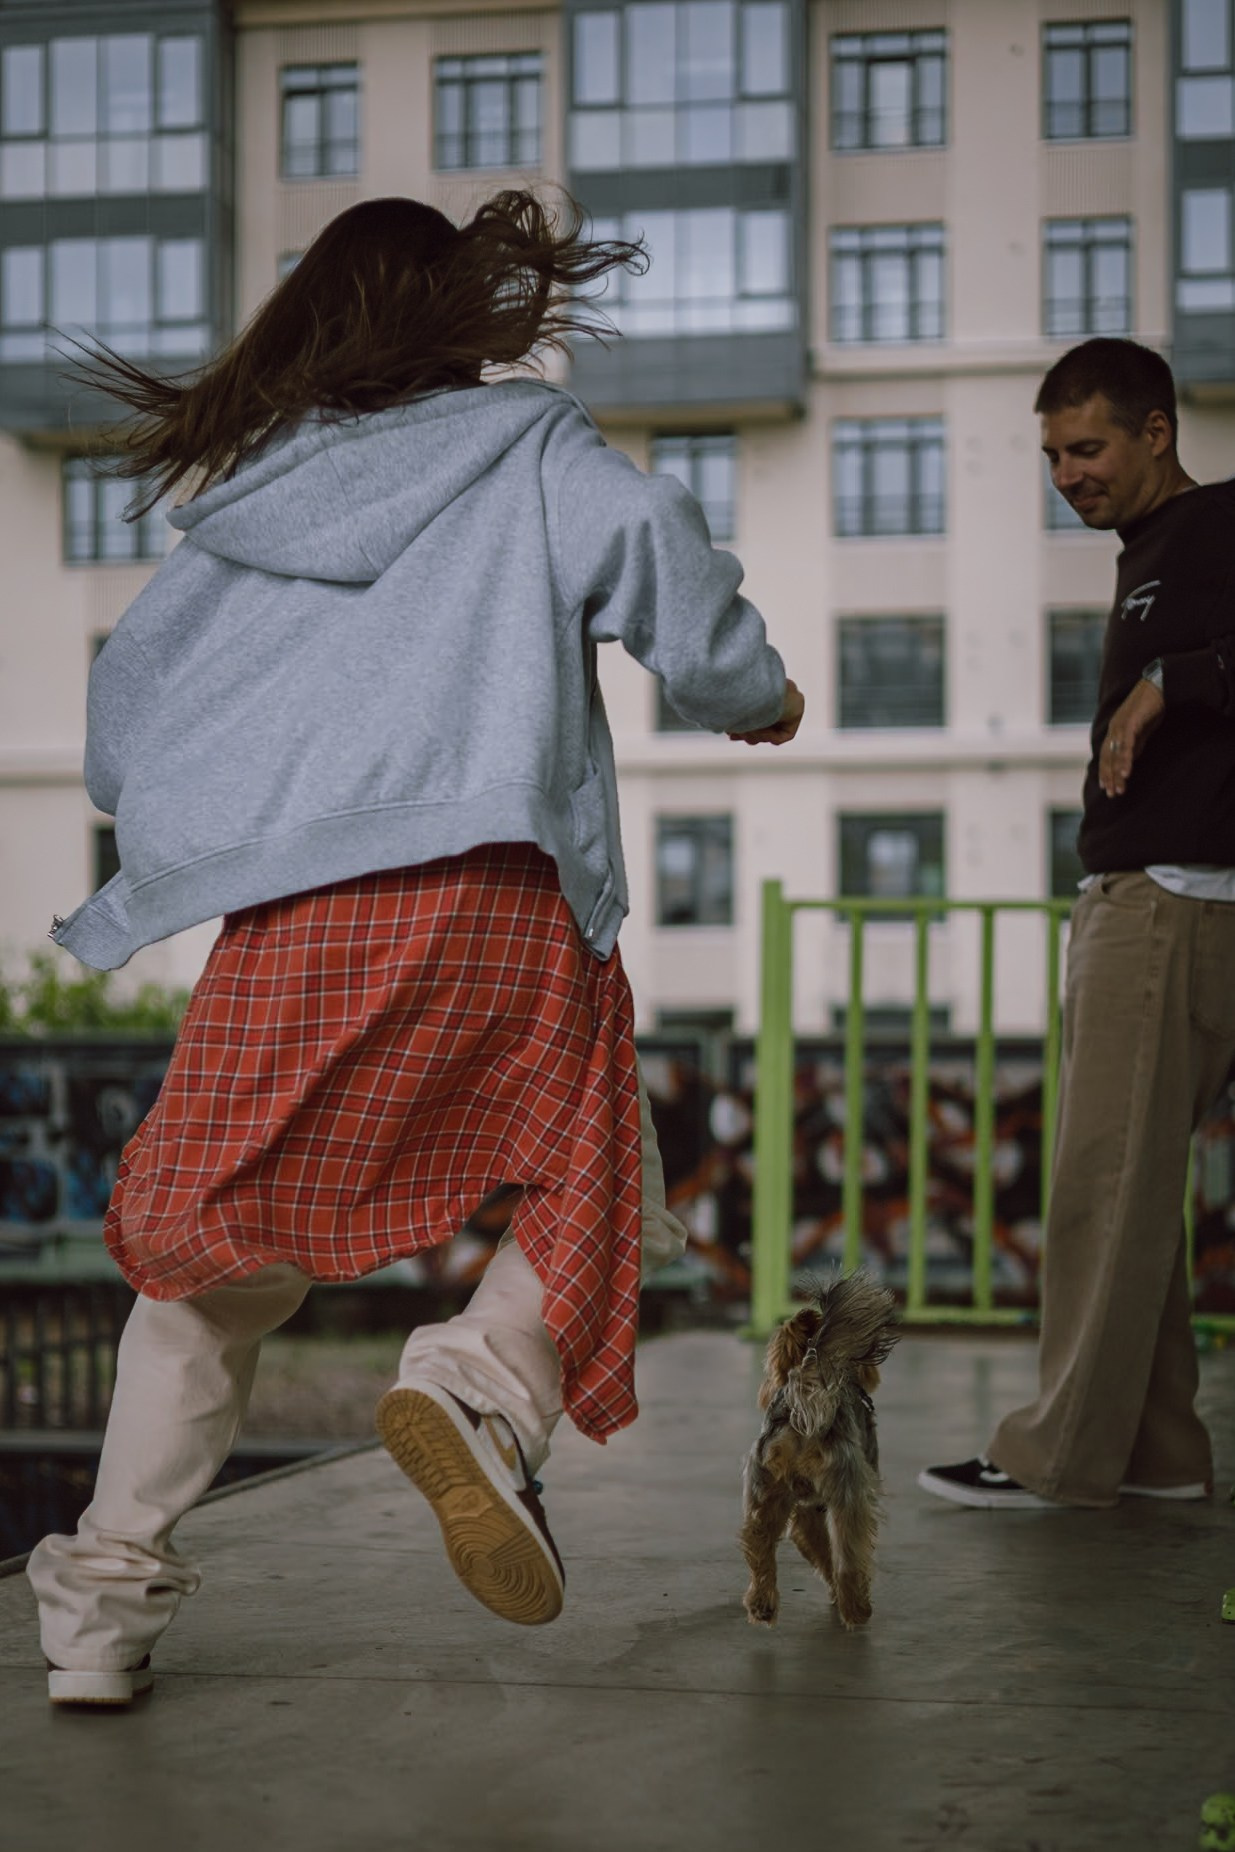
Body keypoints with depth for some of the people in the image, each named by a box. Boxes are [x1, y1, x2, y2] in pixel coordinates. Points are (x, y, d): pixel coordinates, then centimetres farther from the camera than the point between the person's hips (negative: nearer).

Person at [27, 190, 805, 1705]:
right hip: (493, 901, -2)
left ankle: (107, 1597, 10)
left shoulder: (240, 497, 19)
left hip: (282, 926, 3)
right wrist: (753, 696, 14)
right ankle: (482, 1387, -17)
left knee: (216, 1250, 14)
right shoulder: (528, 448, 12)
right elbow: (654, 545, -4)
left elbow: (119, 737, 21)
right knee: (585, 1197, 14)